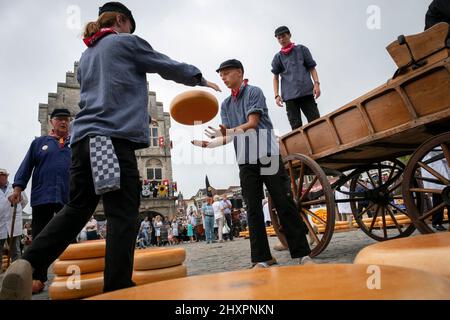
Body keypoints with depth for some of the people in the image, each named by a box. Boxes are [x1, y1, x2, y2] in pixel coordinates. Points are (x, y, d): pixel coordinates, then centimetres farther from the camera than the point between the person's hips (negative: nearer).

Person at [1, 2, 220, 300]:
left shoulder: (86, 56, 29)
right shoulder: (126, 42, 9)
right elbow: (170, 67, 14)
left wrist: (141, 115, 42)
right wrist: (201, 79, 29)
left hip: (84, 136, 8)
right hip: (115, 137, -7)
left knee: (77, 208, 11)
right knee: (123, 215, -7)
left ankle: (27, 265, -2)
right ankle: (118, 287, -7)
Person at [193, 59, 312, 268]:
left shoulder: (254, 92, 3)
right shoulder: (226, 104, 19)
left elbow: (252, 124, -11)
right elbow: (229, 136, 12)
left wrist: (229, 131, -24)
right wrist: (207, 143, -5)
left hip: (267, 155, -5)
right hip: (246, 161, 5)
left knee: (284, 205, -3)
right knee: (253, 210, 2)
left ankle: (302, 253, 5)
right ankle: (261, 258, 7)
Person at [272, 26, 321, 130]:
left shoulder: (302, 49, 16)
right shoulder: (278, 57, 18)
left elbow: (312, 68, 12)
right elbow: (275, 77, 15)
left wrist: (316, 84, -4)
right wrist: (277, 95, 2)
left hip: (307, 92, 0)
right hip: (289, 96, 1)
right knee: (296, 127, -5)